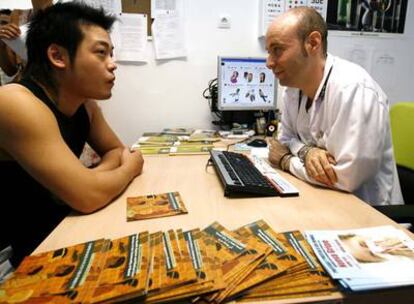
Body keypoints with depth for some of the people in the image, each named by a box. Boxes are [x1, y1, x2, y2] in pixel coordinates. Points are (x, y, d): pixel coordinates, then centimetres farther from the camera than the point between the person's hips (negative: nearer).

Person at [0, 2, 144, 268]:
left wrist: (90, 176, -16)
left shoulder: (84, 101, -4)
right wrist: (130, 168, -12)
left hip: (59, 235, 7)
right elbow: (87, 197, -34)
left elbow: (116, 150, 7)